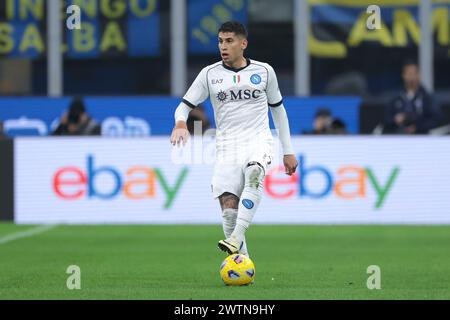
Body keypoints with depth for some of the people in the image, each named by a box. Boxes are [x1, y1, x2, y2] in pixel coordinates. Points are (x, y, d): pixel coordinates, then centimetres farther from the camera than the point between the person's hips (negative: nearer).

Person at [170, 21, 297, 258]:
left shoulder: (264, 71, 8)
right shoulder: (209, 74, 6)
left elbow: (278, 108, 18)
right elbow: (185, 105, 6)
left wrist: (288, 151, 18)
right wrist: (180, 123, -19)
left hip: (259, 140, -1)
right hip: (227, 145, 1)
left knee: (254, 173, -36)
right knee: (228, 208, -12)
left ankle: (236, 238, -44)